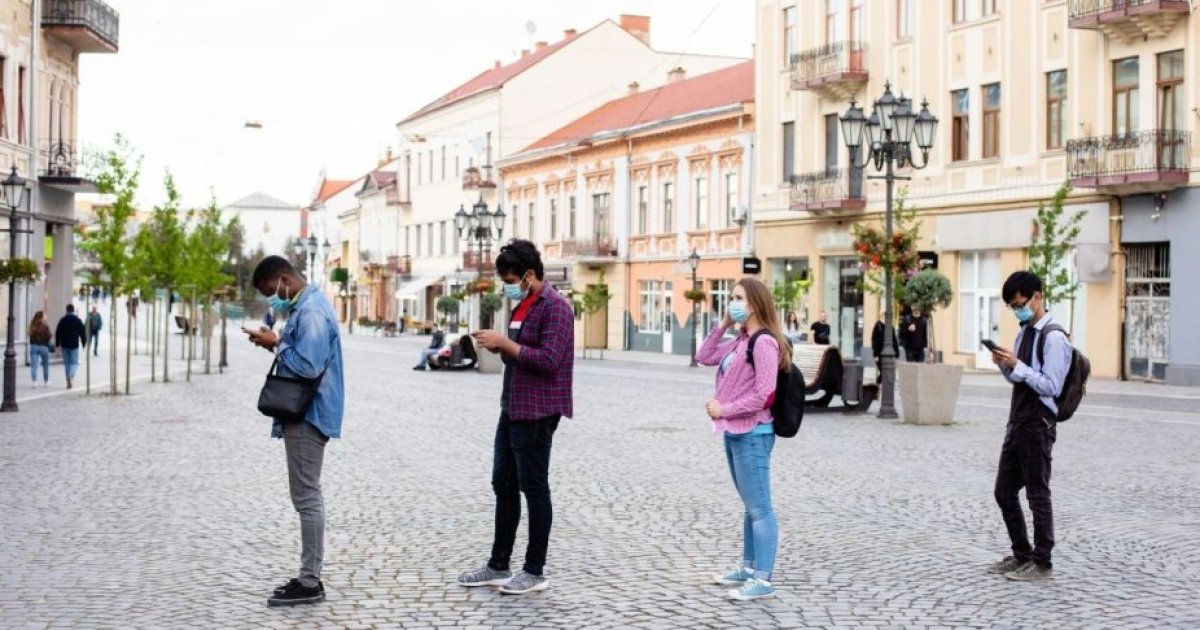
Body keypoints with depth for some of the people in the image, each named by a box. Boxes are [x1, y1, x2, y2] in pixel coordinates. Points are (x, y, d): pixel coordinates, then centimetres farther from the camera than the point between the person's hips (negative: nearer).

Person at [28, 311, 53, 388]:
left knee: (34, 365, 0)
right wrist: (52, 334, 7)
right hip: (43, 347, -2)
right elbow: (49, 336, -13)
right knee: (45, 365, 14)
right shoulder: (45, 326, -11)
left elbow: (30, 335, 4)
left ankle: (34, 381, -13)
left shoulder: (32, 326, 0)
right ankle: (46, 382, 22)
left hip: (34, 346, 2)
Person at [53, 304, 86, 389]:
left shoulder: (62, 320, 0)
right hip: (74, 345, -1)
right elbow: (82, 333, -1)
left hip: (64, 345, 1)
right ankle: (71, 376, -24)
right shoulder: (78, 320, -2)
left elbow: (57, 333, 0)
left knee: (66, 363, 11)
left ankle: (68, 382, 10)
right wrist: (84, 343, 9)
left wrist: (57, 344, 8)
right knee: (74, 362, 5)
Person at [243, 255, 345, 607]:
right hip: (304, 414, 11)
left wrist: (276, 344, -14)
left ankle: (309, 583, -1)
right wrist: (277, 343, 6)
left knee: (306, 497, -6)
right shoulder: (305, 306, 15)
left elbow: (308, 366, -26)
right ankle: (309, 577, 20)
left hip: (307, 416, -11)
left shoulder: (310, 312, -18)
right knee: (307, 496, 13)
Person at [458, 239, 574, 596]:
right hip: (512, 408, 10)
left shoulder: (555, 307, -14)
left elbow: (549, 360, -23)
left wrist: (505, 343, -21)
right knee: (503, 485, 13)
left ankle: (535, 572, 9)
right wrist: (497, 345, 2)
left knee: (534, 488, -1)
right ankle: (498, 566, 22)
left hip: (537, 412, -10)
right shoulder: (522, 305, 15)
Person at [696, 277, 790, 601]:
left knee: (759, 508, -5)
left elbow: (762, 396, -20)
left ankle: (763, 580, -1)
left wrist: (723, 409, -12)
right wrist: (722, 325, 8)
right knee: (750, 507, 18)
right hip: (734, 432, 10)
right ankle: (749, 568, 27)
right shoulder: (740, 341, 12)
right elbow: (704, 357, 18)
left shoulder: (764, 342, -16)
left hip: (752, 434, -10)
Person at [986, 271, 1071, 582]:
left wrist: (1016, 365, -20)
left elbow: (1050, 386, -18)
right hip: (1017, 422, 9)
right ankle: (1021, 555, 25)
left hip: (1038, 425, -9)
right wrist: (1004, 365, 2)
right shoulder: (1024, 332, 14)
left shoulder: (1053, 338, -14)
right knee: (1004, 491, 13)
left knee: (1038, 494, 0)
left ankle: (1042, 563, 10)